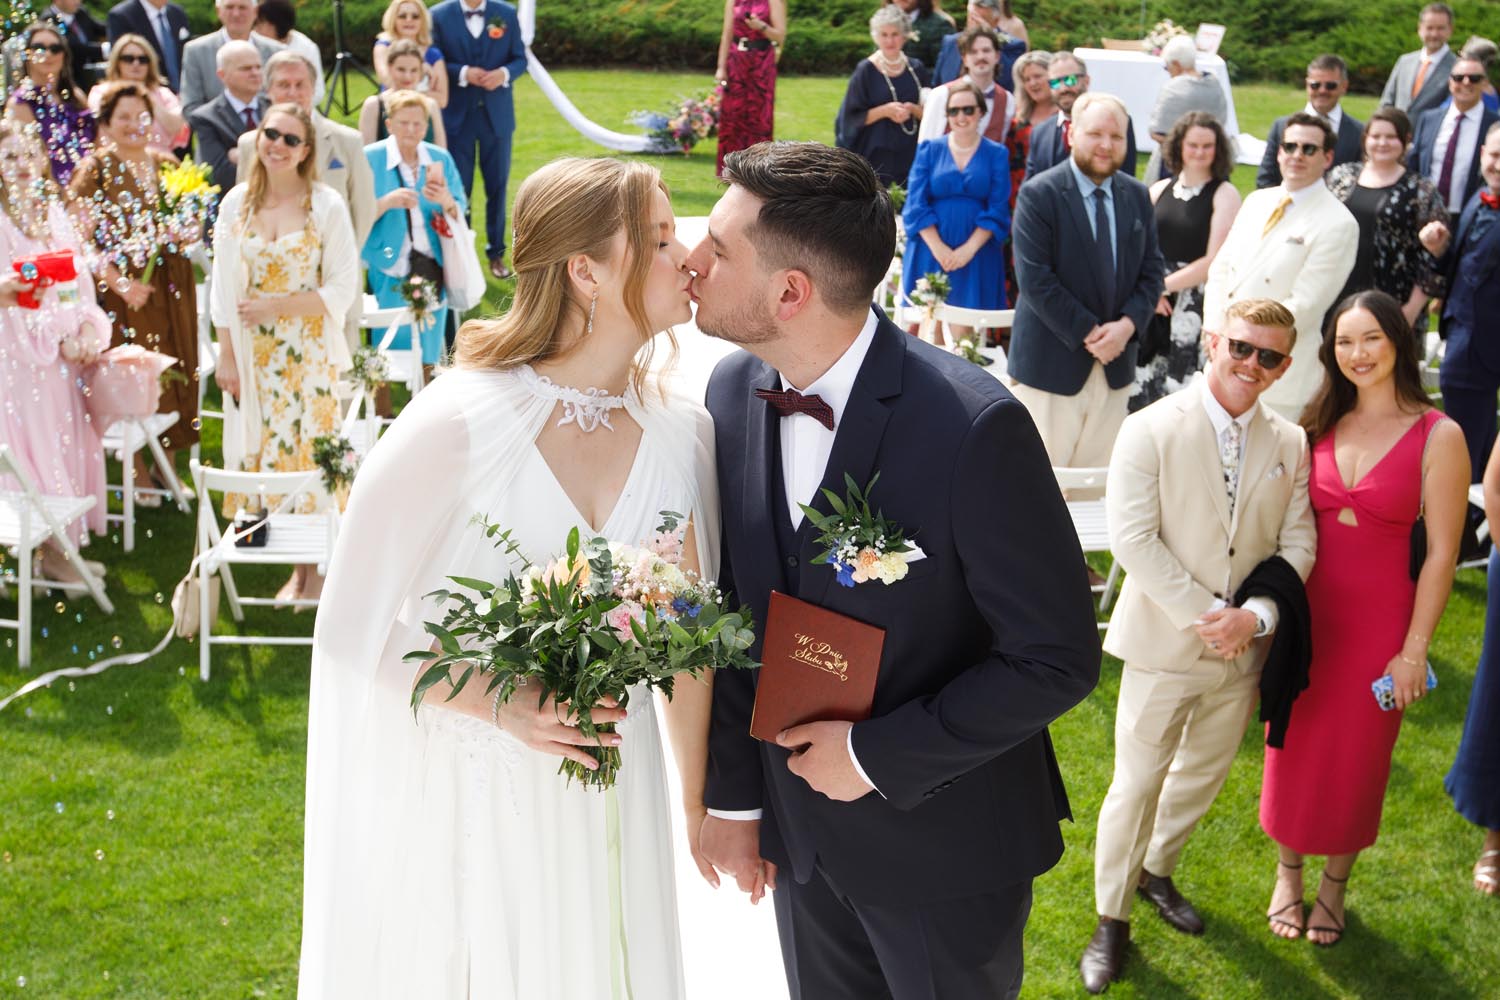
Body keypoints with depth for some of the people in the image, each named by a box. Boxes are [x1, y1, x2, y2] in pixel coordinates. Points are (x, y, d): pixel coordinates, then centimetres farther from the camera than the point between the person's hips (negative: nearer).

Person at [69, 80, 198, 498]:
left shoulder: (166, 166, 10)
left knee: (176, 374, 7)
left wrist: (188, 233, -5)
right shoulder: (95, 170, -5)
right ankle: (139, 475, 12)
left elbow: (190, 226, 20)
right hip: (124, 292, -5)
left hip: (171, 289, 5)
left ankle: (169, 468, 19)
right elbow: (81, 240, -11)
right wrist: (120, 282, -23)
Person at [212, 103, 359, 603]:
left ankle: (317, 567, 12)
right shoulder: (237, 203, 4)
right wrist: (226, 357, 2)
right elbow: (223, 288, 6)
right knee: (265, 449, 6)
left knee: (312, 450, 0)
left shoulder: (327, 205, -6)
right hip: (255, 354, 3)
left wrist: (275, 304, -14)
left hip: (311, 354, -3)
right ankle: (296, 566, 18)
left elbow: (343, 290, -7)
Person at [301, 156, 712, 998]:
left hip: (611, 793, 4)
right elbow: (352, 630, -11)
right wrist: (504, 709, -21)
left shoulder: (683, 433, -6)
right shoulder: (458, 424, -20)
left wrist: (700, 802, 8)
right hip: (465, 795, -4)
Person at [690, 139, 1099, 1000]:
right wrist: (731, 796, 4)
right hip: (796, 826, 5)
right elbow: (733, 607, 2)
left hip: (942, 840, -5)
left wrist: (877, 755, -18)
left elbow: (1059, 658, -20)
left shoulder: (973, 427, -26)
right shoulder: (732, 390, -7)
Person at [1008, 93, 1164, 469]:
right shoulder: (1038, 194, -8)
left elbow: (1151, 271, 9)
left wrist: (1127, 324, -9)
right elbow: (1035, 279, -14)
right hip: (1052, 363, -5)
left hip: (1115, 365, 5)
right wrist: (1088, 333, -16)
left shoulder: (1137, 196, 10)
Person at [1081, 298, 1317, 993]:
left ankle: (1157, 870, 45)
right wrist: (1203, 615, -21)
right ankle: (1111, 921, 20)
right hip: (1164, 643, -4)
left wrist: (1256, 615, -15)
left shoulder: (1290, 444, 2)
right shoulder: (1151, 430, -11)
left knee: (1203, 775, 20)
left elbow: (1297, 545, 1)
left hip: (1245, 648, 5)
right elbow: (1132, 538, -17)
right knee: (1137, 783, 3)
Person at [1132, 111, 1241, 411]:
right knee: (1142, 391, 4)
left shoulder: (1224, 194, -1)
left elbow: (1215, 261, -8)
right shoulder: (1160, 190, 13)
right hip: (1151, 308, 4)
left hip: (1196, 310, -4)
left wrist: (1164, 286, -6)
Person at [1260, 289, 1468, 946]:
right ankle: (1288, 872, 36)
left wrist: (1413, 651, -10)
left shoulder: (1438, 436, -10)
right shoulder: (1319, 426, 1)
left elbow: (1441, 554, -9)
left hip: (1378, 621, -3)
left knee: (1356, 757, 12)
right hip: (1305, 614, 3)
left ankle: (1334, 884, 34)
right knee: (1294, 748, 14)